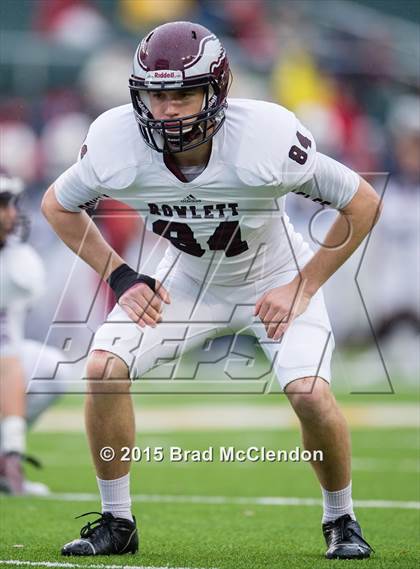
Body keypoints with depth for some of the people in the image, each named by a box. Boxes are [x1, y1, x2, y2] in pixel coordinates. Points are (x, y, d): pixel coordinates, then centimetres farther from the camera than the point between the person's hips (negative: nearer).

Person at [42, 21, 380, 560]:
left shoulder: (265, 137, -35)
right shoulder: (117, 143, -27)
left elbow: (362, 203, -20)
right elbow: (58, 204, -3)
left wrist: (303, 288, -18)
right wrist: (119, 276, -9)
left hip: (275, 281, -3)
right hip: (187, 279, 3)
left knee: (310, 394, -22)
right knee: (103, 371, -16)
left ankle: (340, 520, 6)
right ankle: (116, 522, 3)